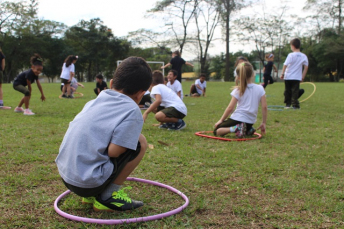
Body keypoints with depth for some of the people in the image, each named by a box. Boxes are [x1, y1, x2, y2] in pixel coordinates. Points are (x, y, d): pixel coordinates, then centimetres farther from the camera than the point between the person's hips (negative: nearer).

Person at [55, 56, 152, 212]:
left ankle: (91, 195, 15)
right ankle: (109, 196, 5)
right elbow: (113, 151, -16)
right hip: (89, 183, -8)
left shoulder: (95, 101, 10)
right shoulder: (132, 111, -10)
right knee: (140, 142, 4)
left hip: (66, 177, 8)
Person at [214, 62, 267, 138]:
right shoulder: (260, 89, -1)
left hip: (237, 119, -4)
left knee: (216, 131, 6)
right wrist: (264, 123, 7)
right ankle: (248, 130, 3)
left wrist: (221, 120, 3)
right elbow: (264, 107, -3)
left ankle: (235, 128, -18)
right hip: (250, 122, 4)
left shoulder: (238, 90, -6)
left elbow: (230, 108, -9)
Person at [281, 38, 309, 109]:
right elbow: (306, 67, 4)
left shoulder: (291, 55, -10)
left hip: (288, 77, -2)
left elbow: (285, 65, -13)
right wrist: (303, 77, 10)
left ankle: (288, 104, 17)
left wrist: (282, 73, -4)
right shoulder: (304, 56, 3)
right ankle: (295, 105, -5)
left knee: (287, 91, 11)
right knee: (295, 91, 2)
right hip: (297, 77, 2)